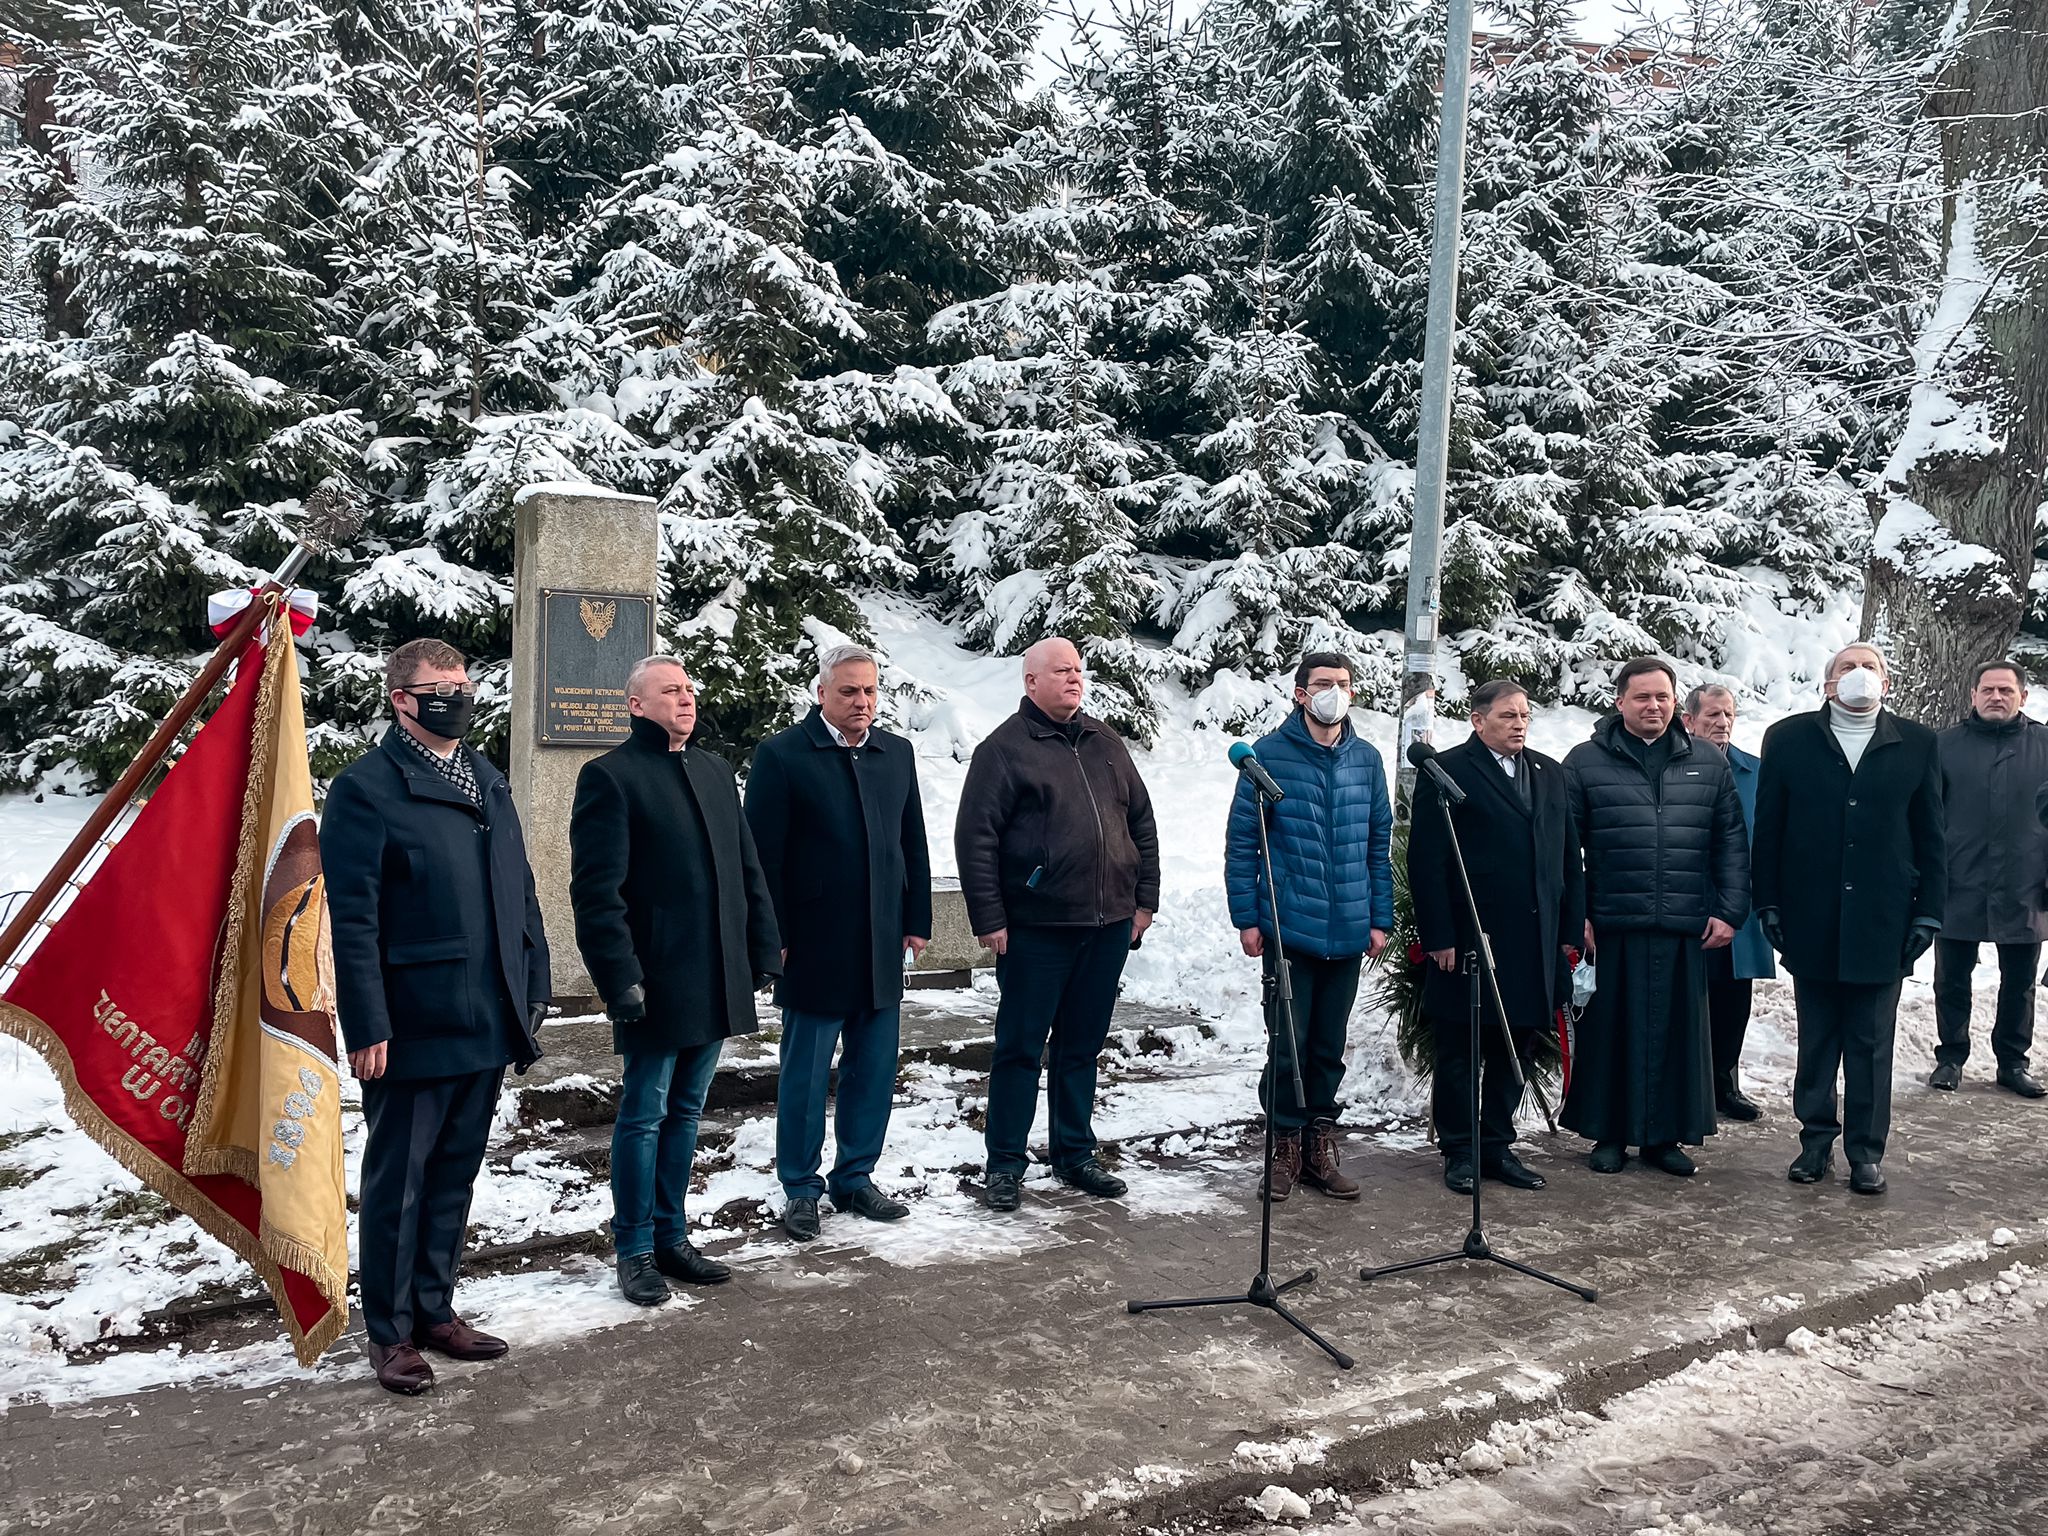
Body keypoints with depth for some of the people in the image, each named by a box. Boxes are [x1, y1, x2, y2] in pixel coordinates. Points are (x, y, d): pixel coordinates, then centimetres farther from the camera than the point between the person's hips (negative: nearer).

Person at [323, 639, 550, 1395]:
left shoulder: (488, 780, 13)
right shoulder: (367, 787, -9)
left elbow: (520, 892, 15)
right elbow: (351, 919, -13)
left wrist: (534, 989, 11)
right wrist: (368, 1027, -17)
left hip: (488, 1022, 7)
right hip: (412, 1028, -6)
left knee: (454, 1176, 17)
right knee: (398, 1182, 7)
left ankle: (435, 1310, 31)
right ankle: (389, 1332, 21)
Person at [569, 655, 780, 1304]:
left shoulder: (715, 770, 14)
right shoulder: (610, 776, -8)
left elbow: (748, 868, 16)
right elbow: (596, 891, -13)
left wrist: (763, 950, 10)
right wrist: (620, 977, -17)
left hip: (716, 983, 7)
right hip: (657, 984, -6)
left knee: (685, 1113, 16)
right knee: (644, 1116, 4)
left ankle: (671, 1236, 28)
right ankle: (635, 1251, 17)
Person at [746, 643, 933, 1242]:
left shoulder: (897, 754, 10)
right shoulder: (781, 755, -7)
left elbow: (913, 844, 13)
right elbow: (764, 856, -8)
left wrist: (917, 922, 9)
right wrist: (775, 939, -11)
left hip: (881, 946, 5)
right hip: (814, 947, -5)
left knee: (874, 1070, 12)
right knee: (805, 1076, 6)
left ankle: (855, 1178, 27)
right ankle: (800, 1189, 20)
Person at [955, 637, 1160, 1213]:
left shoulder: (1105, 744, 14)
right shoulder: (1004, 748, -4)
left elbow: (1142, 823, 17)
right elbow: (975, 837, -9)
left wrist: (1144, 899, 11)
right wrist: (989, 920, -12)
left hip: (1108, 927, 5)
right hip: (1035, 928, -5)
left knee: (1082, 1046, 14)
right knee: (1021, 1046, 2)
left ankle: (1075, 1154, 25)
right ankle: (1006, 1165, 11)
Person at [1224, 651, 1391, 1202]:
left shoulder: (1367, 758, 7)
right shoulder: (1270, 753, -5)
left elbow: (1379, 843, 12)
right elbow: (1241, 840, -3)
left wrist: (1380, 919, 9)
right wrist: (1247, 917, -6)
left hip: (1348, 931, 4)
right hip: (1289, 926, -4)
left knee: (1330, 1046, 12)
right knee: (1289, 1043, 0)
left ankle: (1320, 1145, 25)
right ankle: (1286, 1145, 16)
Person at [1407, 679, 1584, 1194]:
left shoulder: (1550, 773, 14)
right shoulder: (1446, 771, -5)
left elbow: (1569, 856, 16)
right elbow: (1426, 861, -9)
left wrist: (1571, 928, 9)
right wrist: (1439, 938, -13)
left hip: (1536, 943, 6)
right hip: (1467, 941, -5)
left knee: (1515, 1048, 12)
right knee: (1460, 1051, 4)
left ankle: (1498, 1146, 24)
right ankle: (1460, 1151, 16)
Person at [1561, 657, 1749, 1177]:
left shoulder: (1709, 766, 11)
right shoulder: (1585, 763, 2)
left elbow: (1731, 843, 11)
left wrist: (1730, 911, 2)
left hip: (1685, 930, 2)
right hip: (1611, 929, -2)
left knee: (1677, 1032, 7)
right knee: (1610, 1031, 4)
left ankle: (1664, 1136, 19)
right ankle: (1609, 1134, 16)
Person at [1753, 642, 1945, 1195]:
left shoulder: (1917, 745, 5)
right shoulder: (1789, 739, 3)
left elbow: (1930, 838, 5)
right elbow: (1768, 830, 2)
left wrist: (1928, 913, -1)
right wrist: (1770, 905, -2)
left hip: (1882, 923, 0)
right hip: (1812, 922, 0)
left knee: (1871, 1045, 6)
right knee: (1816, 1041, 9)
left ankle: (1866, 1150, 16)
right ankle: (1816, 1140, 21)